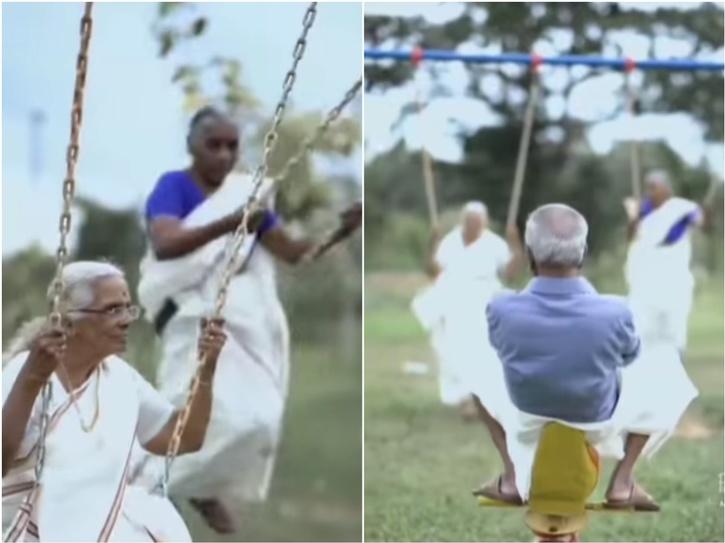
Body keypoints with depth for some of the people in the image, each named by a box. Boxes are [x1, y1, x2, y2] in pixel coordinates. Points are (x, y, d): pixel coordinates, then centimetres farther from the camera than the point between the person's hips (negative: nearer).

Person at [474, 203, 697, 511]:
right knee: (663, 364, 22)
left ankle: (512, 477, 22)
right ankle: (622, 481, 18)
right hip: (598, 423, -1)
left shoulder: (502, 310, -28)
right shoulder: (613, 313, -29)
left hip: (526, 423, 1)